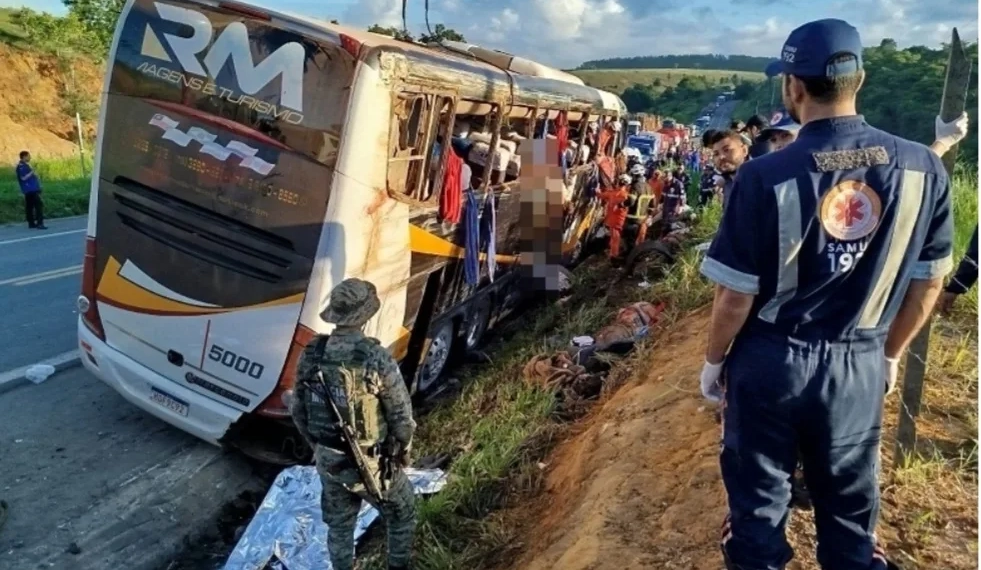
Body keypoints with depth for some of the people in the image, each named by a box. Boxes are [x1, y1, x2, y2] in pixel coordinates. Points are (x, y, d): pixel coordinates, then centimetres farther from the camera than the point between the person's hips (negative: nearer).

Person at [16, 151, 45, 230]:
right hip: (30, 189, -10)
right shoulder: (21, 166, -13)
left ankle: (31, 223, 16)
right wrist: (32, 172, -19)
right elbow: (23, 177, -22)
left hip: (32, 189, 10)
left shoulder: (25, 165, 18)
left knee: (30, 206, 12)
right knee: (39, 205, -13)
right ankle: (39, 223, -17)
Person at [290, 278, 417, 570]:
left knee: (339, 525, 26)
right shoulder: (376, 359, -25)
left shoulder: (310, 355, -9)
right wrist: (403, 452, 3)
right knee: (402, 513, 23)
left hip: (328, 460, 5)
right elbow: (401, 415, -16)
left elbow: (298, 410, 3)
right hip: (372, 463, -4)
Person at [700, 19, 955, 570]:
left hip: (770, 361, -3)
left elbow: (736, 296, -14)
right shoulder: (924, 169, -7)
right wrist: (891, 354, 19)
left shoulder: (767, 175, -19)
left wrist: (714, 362, 3)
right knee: (852, 506, 22)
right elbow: (929, 282, 4)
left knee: (759, 498, 17)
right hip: (859, 367, 3)